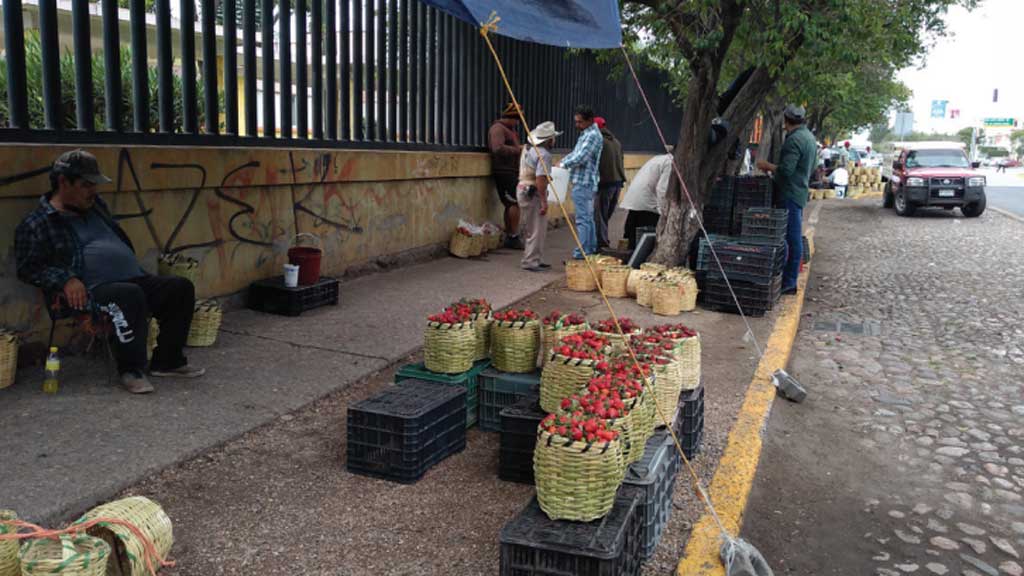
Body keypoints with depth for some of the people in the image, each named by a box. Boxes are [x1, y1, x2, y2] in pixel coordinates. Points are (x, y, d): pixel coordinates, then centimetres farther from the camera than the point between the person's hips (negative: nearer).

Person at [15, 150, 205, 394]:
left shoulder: (95, 206, 22)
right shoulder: (36, 224, 0)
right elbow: (28, 268, -6)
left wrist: (135, 270, 19)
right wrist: (66, 279, -20)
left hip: (134, 280, 8)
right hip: (91, 291, -8)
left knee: (181, 288, -8)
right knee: (131, 295, -38)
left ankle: (167, 361, -1)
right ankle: (131, 370, -24)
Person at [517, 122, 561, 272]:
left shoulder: (528, 149, 13)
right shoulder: (543, 154, -17)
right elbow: (540, 179, -24)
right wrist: (544, 201, -23)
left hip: (523, 190, 10)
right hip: (533, 194, -10)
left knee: (531, 229, 16)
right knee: (537, 230, -5)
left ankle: (535, 260, 23)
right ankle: (530, 262, -2)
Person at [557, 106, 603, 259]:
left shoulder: (593, 135, -15)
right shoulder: (586, 134, 18)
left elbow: (581, 157, -23)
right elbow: (575, 153, 26)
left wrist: (563, 164, -10)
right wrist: (562, 161, 11)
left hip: (584, 183, -10)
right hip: (584, 183, 10)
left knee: (583, 219, -9)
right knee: (588, 218, 15)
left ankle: (581, 254, -9)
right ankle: (591, 250, 24)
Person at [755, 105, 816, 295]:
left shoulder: (794, 139, -18)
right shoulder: (808, 136, 14)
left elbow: (786, 170, -25)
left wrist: (767, 166, -8)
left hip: (790, 194, -10)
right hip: (800, 192, 10)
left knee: (792, 239, -7)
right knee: (795, 238, 13)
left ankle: (788, 283, -3)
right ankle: (789, 280, 20)